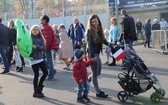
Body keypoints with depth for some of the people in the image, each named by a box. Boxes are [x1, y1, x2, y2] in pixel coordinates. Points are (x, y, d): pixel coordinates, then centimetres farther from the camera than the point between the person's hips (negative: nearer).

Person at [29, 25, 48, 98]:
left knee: (45, 72, 5)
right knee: (36, 75, -2)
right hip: (33, 59, -5)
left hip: (40, 58, 5)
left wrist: (36, 47, -20)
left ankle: (39, 86, 26)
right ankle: (36, 92, 10)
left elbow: (44, 48, -6)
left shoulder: (40, 38, 6)